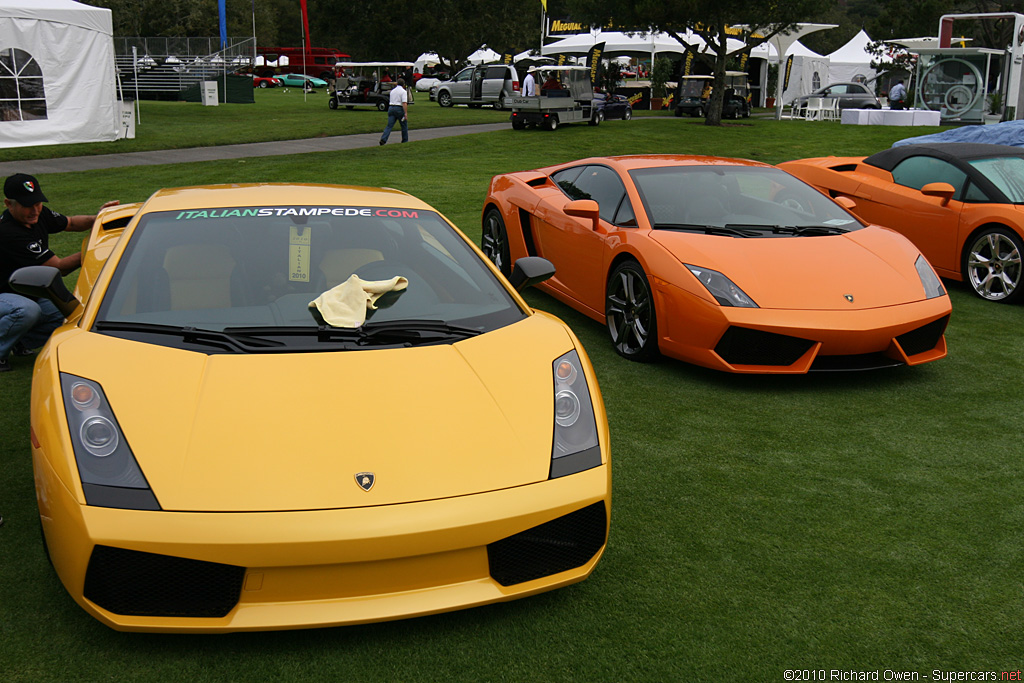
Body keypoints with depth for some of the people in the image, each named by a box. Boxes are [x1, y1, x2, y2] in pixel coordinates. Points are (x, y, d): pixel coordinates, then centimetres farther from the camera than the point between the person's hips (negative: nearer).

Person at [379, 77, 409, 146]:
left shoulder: (392, 91, 16)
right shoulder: (403, 91, -6)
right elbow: (404, 103, -16)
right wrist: (406, 113, -19)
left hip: (391, 107, 6)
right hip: (399, 109, -6)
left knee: (389, 125, -1)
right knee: (404, 125, 10)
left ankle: (383, 139, -17)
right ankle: (405, 141, 17)